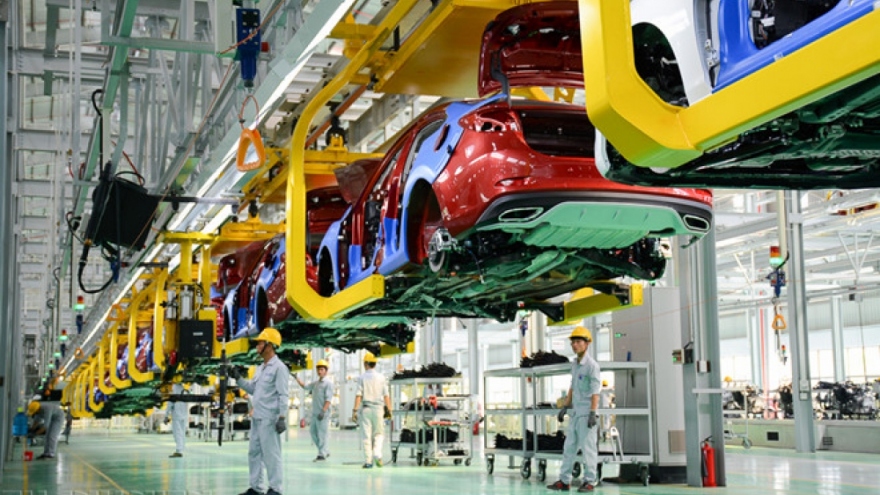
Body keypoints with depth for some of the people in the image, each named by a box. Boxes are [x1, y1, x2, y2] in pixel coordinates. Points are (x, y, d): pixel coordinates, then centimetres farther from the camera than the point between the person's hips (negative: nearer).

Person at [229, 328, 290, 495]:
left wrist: (282, 417, -19)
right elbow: (253, 389, 20)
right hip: (257, 417, 9)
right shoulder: (261, 368, 17)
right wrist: (237, 378, 12)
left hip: (269, 419, -9)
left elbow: (284, 395, -14)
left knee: (271, 453, -6)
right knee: (254, 452, 11)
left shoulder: (279, 367, -10)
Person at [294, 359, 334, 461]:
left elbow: (328, 399, -16)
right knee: (313, 432, 12)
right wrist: (296, 378, 23)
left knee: (322, 434, -5)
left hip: (323, 414, -9)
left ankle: (322, 455, 2)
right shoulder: (316, 383, 16)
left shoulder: (328, 383, -9)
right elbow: (305, 386, 30)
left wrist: (323, 411, -23)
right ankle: (326, 451, 21)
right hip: (315, 412, 9)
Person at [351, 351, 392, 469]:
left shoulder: (362, 377, -1)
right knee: (379, 434, 13)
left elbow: (358, 395, -6)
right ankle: (377, 454, -8)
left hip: (365, 408, -1)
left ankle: (368, 461, 2)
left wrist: (355, 411, -6)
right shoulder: (381, 378, 5)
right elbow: (386, 395, 1)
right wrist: (389, 410, 4)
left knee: (366, 436, 3)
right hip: (378, 408, 1)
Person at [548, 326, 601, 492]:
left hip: (587, 413, -8)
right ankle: (564, 481, 12)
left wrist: (593, 413, -21)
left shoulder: (592, 365, -11)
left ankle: (589, 482, 4)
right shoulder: (575, 364, 14)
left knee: (588, 447, -3)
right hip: (576, 412, 8)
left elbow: (595, 391, -15)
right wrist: (565, 408, 17)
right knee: (569, 447, 8)